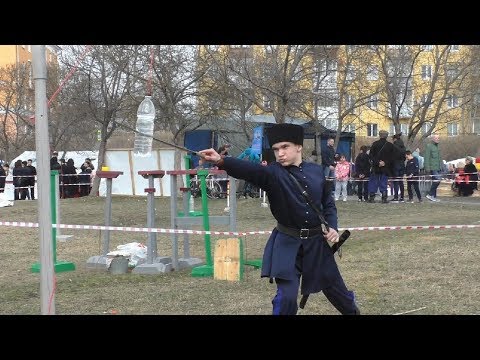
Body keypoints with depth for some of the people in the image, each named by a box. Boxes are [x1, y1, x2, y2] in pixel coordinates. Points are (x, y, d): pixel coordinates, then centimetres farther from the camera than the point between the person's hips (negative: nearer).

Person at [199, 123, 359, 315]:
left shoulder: (316, 170, 0)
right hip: (287, 243, -3)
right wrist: (221, 161, -51)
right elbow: (249, 170, -33)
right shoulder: (273, 173, -13)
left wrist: (332, 227, -5)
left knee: (333, 285, 20)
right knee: (286, 296, -13)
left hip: (316, 241, 3)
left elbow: (328, 202, 12)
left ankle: (352, 311, 51)